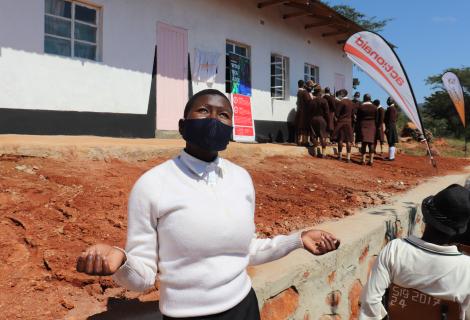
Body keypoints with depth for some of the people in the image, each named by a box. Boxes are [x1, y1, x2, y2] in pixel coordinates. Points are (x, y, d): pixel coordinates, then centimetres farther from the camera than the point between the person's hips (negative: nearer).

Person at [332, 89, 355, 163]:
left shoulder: (340, 102, -12)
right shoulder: (351, 103, 6)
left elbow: (337, 113, -12)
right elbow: (352, 113, 12)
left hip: (341, 122, -4)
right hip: (349, 122, 4)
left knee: (340, 140, 4)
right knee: (348, 140, 4)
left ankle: (340, 156, 11)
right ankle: (348, 157, 3)